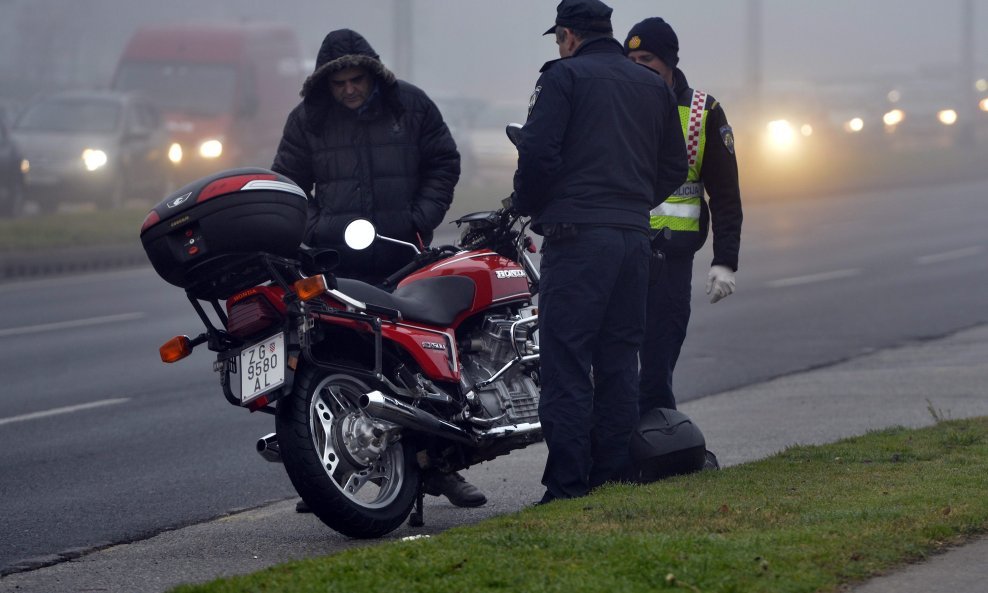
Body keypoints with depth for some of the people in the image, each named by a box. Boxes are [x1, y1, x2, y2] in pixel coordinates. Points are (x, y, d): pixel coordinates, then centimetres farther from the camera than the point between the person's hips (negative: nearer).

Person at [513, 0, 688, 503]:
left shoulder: (565, 76, -3)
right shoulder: (653, 86, 16)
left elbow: (537, 150, -12)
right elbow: (674, 165, 18)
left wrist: (529, 207, 4)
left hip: (578, 235, -6)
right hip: (635, 234, 6)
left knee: (566, 363, -6)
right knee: (619, 360, 12)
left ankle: (568, 484, -11)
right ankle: (615, 476, 12)